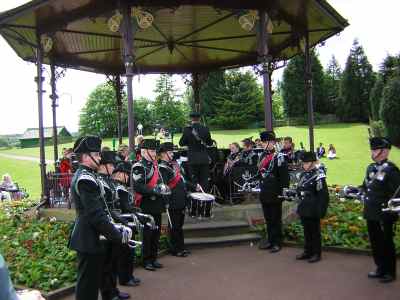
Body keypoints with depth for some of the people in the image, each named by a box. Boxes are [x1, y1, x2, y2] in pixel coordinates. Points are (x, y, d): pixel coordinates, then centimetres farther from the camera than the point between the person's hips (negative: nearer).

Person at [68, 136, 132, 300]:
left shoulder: (81, 175, 11)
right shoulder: (87, 179, -21)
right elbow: (96, 215, -25)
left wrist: (115, 227, 7)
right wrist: (119, 236, -17)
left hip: (86, 238, 10)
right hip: (89, 240, -10)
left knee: (89, 281, 21)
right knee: (88, 284, 3)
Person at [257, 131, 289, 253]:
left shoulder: (279, 157, -11)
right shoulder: (262, 156, 11)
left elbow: (284, 176, -13)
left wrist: (284, 191, -16)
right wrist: (260, 188, 17)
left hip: (275, 194, -7)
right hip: (264, 193, 7)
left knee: (276, 219, 3)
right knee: (268, 219, 15)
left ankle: (277, 243, 14)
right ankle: (270, 240, 26)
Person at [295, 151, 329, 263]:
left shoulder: (318, 176, -16)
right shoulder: (303, 174, 9)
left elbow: (323, 195, -17)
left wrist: (321, 211, -18)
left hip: (313, 211, -7)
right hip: (304, 209, 7)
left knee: (315, 232, 5)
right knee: (306, 231, 16)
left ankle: (316, 254, 18)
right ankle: (307, 251, 28)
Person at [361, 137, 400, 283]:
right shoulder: (370, 168, 10)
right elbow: (365, 187, 22)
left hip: (385, 215, -7)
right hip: (371, 213, 7)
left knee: (387, 243, 6)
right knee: (375, 242, 15)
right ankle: (381, 268, 30)